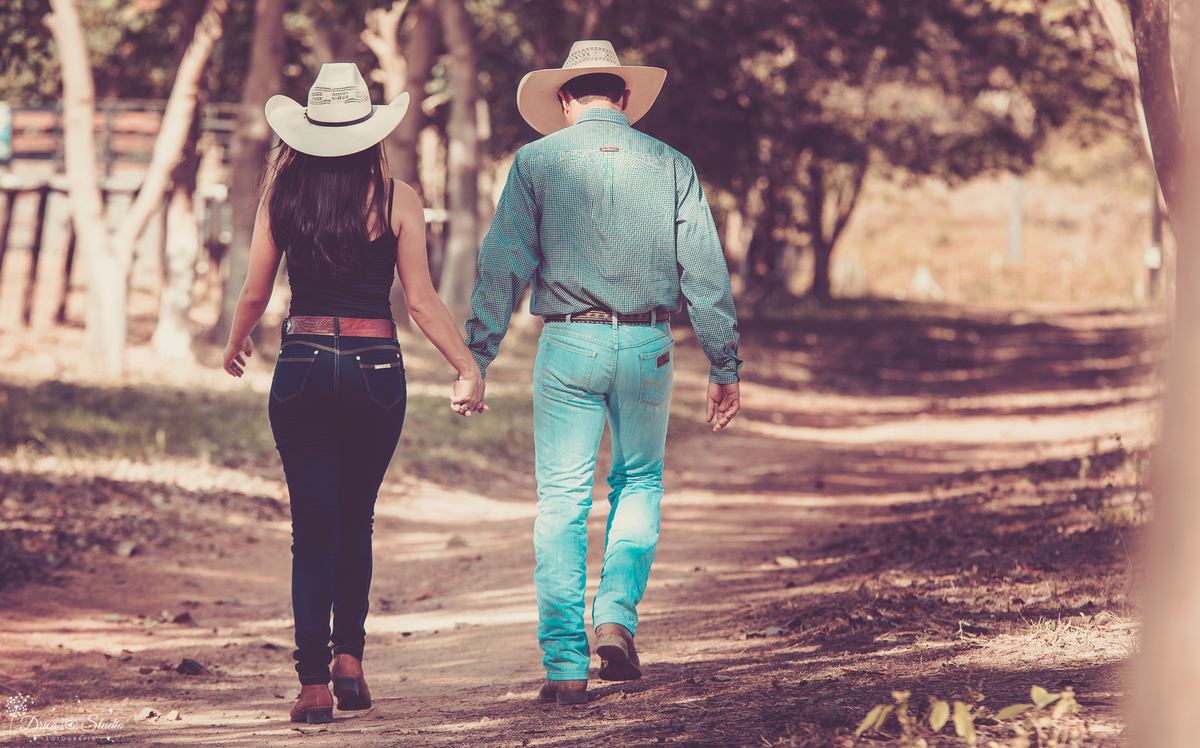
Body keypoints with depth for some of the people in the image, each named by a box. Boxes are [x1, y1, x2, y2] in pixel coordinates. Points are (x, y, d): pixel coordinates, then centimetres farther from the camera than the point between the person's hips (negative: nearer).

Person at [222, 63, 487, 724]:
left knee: (314, 527, 3)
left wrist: (235, 347, 25)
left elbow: (254, 294, 6)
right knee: (356, 520, 18)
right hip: (375, 367, 0)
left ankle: (314, 682, -5)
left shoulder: (282, 194, 0)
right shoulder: (396, 199, -4)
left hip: (302, 366, 0)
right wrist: (469, 369, 3)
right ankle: (349, 655, 11)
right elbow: (421, 301, -5)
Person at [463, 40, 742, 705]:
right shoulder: (670, 165, 6)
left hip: (568, 344, -1)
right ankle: (617, 618, 3)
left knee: (562, 501, 3)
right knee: (640, 481, 21)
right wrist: (724, 368, 8)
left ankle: (566, 666, -1)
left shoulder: (536, 162, 1)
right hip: (649, 348, 1)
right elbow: (706, 274, 3)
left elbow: (501, 268, -3)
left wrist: (476, 360, -1)